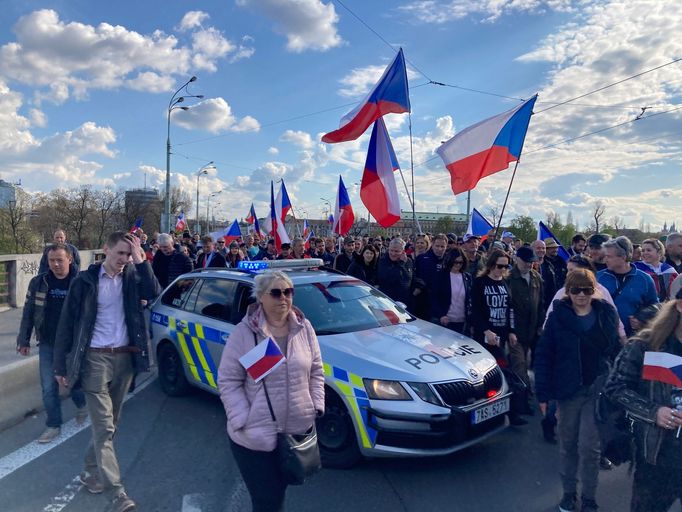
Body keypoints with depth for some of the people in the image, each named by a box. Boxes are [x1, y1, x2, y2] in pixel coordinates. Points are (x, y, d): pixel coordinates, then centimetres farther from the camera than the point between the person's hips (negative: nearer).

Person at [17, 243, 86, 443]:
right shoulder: (38, 282, -1)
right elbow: (28, 313, 7)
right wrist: (24, 340, 7)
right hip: (47, 344, 3)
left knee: (75, 381, 12)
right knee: (48, 387, 6)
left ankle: (81, 405, 42)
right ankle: (53, 425, 22)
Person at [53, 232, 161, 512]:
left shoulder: (132, 276, 4)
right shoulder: (86, 280, -5)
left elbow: (154, 292, -15)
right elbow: (67, 323, -2)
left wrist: (140, 260, -19)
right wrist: (60, 365, -1)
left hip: (125, 357, 4)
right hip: (95, 358, -4)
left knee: (109, 424, 15)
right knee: (104, 428, -5)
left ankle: (92, 471, 35)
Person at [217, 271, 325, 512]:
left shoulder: (304, 328, 0)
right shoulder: (244, 332, -12)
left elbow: (316, 372, 8)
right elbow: (228, 381, -10)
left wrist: (316, 408, 1)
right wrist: (243, 422, -17)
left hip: (299, 431, 4)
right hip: (255, 438, -4)